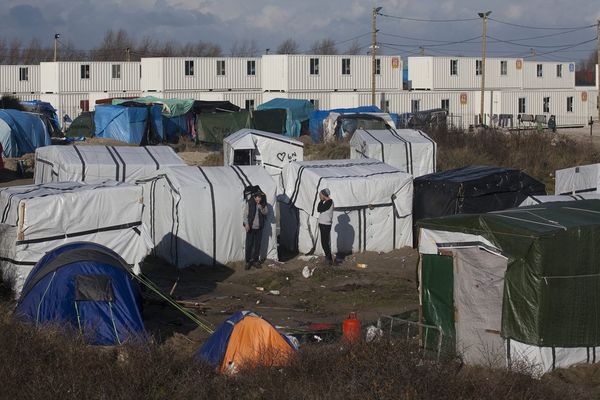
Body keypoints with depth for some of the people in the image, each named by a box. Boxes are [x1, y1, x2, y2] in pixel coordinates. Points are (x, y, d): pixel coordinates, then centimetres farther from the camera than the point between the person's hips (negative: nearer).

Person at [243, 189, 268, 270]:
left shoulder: (263, 203, 2)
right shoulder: (248, 203, -8)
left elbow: (265, 212, 3)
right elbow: (245, 214, -5)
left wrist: (261, 208, -17)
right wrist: (246, 224, -12)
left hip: (259, 227, 4)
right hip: (251, 227, -4)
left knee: (257, 245, 8)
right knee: (249, 244, -4)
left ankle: (255, 260, 19)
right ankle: (248, 261, 3)